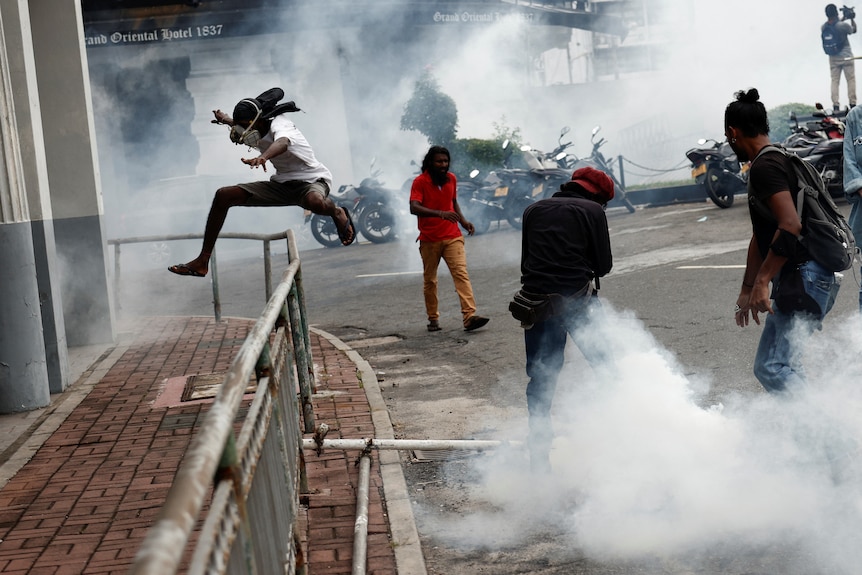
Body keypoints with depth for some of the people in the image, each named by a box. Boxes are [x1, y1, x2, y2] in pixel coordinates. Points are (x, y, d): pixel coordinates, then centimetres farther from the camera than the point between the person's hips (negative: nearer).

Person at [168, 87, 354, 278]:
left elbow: (282, 143, -51)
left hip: (312, 180, -8)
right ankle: (202, 262, -1)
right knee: (223, 195, -4)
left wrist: (263, 157, -69)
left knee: (315, 202, -47)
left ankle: (336, 213, -6)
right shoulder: (257, 132, 2)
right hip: (282, 184, 8)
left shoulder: (279, 125, -23)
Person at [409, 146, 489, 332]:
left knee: (461, 273, -12)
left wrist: (463, 220, 5)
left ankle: (469, 316, -21)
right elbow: (414, 208, -24)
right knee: (429, 280, 9)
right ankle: (433, 318, 22)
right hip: (429, 239, -2)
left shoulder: (451, 179, 7)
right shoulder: (420, 182, -9)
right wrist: (441, 214, -36)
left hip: (452, 236, 2)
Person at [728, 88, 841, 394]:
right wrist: (747, 289, 26)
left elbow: (790, 225, -26)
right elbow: (761, 235, 24)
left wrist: (762, 282, -25)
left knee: (773, 368, -14)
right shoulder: (776, 162, 20)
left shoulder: (765, 167, -13)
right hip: (798, 279, 11)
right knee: (768, 365, 13)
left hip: (804, 278, -11)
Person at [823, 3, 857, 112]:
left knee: (835, 81, 6)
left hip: (833, 59, 4)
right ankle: (853, 103, 3)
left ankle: (835, 105, -1)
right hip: (847, 57, -4)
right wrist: (852, 18, 17)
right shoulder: (843, 25, -18)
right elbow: (854, 30, 3)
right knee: (851, 80, 4)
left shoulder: (823, 28, -4)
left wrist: (844, 18, 21)